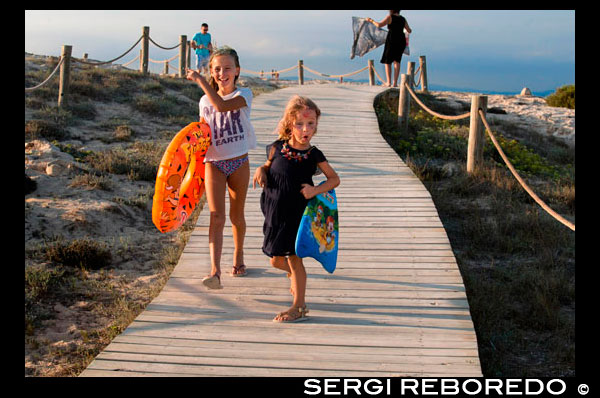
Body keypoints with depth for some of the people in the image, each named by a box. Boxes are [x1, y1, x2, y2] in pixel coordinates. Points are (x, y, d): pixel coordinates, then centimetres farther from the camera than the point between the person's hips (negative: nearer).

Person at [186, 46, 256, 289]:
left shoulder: (243, 95, -4)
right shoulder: (205, 101, 8)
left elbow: (222, 106, -25)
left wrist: (199, 80, -21)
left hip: (239, 162, -1)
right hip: (213, 163, 1)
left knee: (236, 215, 12)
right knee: (217, 216, -11)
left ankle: (238, 257, 35)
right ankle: (215, 271, -18)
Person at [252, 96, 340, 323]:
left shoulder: (314, 155, -10)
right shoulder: (277, 148, -5)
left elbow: (334, 179, -1)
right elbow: (268, 165, 14)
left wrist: (315, 190, -18)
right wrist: (260, 171, -9)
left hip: (298, 213, -3)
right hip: (275, 212, 3)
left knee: (294, 258, -1)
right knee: (276, 260, 13)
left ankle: (299, 307, 12)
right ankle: (294, 275, 47)